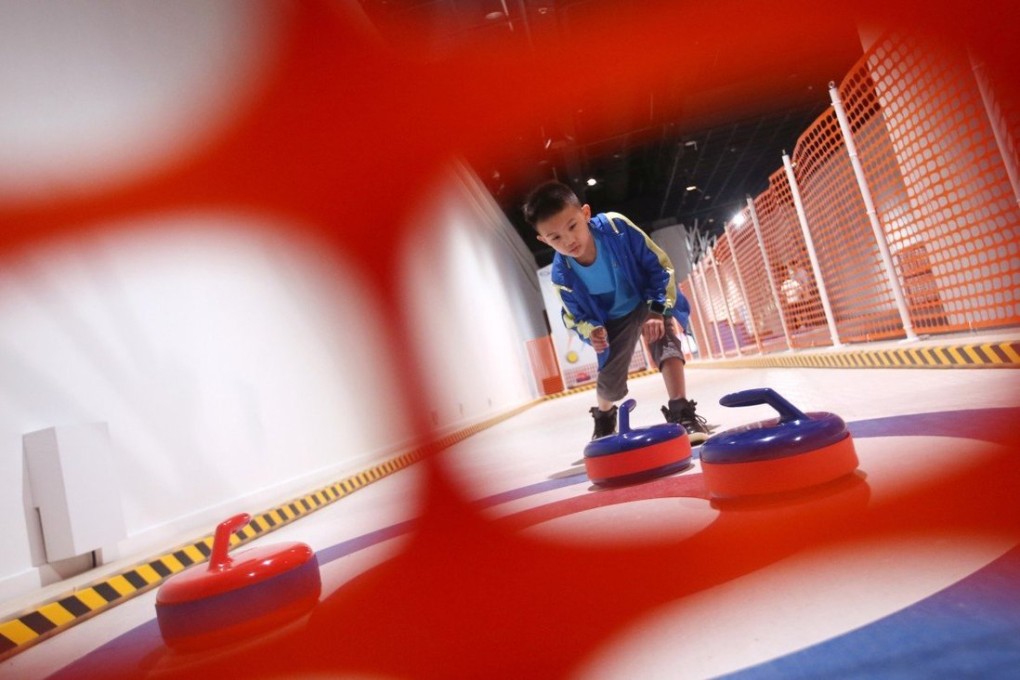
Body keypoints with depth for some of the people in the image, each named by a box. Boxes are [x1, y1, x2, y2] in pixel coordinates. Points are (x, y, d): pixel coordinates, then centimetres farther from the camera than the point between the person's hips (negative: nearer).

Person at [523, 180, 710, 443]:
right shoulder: (562, 274, -27)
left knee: (666, 342, -31)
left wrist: (657, 309, -28)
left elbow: (659, 265, -21)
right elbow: (575, 315, -7)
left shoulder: (616, 226, -33)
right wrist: (591, 331, -30)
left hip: (648, 303, -1)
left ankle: (682, 413, -22)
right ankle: (604, 419, 41)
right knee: (609, 381, 6)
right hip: (614, 321, 1)